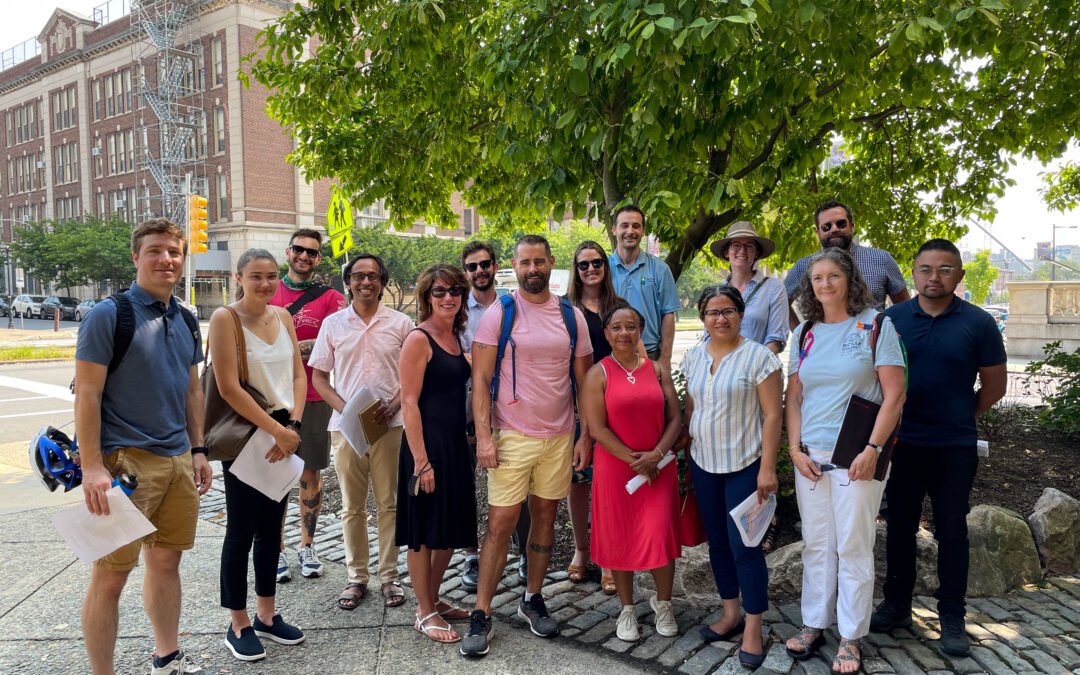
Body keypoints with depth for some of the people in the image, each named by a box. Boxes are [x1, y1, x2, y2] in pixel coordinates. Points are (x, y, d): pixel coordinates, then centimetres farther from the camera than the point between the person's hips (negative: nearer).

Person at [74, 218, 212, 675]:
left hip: (178, 458, 7)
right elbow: (86, 394, -12)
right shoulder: (108, 315, -8)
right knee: (110, 575, 0)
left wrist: (198, 451, 14)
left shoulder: (186, 321, 11)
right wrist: (92, 467, -17)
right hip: (124, 460, -6)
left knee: (166, 560, 15)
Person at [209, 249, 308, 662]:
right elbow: (229, 388, -17)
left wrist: (293, 427, -9)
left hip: (284, 434, 6)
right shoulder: (225, 318, -12)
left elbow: (298, 374, 5)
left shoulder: (283, 316, 6)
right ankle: (238, 626, 18)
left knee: (271, 528, 14)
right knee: (241, 531, 3)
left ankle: (267, 615, 28)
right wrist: (276, 431, -16)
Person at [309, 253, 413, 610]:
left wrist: (396, 403, -11)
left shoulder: (400, 323, 3)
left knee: (389, 504, 5)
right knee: (352, 507, 9)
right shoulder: (333, 323, 6)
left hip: (390, 424, -1)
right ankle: (356, 577, 22)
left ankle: (389, 576, 17)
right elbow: (318, 376, 7)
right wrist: (344, 408, -8)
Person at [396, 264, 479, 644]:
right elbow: (409, 403, -16)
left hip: (455, 443, 8)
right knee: (424, 532, 4)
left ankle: (434, 599, 33)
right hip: (427, 443, -8)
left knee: (450, 529, 16)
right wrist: (421, 460, -20)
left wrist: (462, 445, 12)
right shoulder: (419, 340, -12)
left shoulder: (456, 338, 11)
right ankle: (424, 613, 18)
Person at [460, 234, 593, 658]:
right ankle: (481, 615, 10)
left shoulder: (572, 316, 5)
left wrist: (585, 435, 4)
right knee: (500, 523, -2)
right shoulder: (499, 314, -5)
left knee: (545, 517, 12)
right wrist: (483, 436, -15)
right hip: (511, 436, -3)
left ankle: (533, 600, 29)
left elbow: (583, 380, 9)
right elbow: (480, 379, -7)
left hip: (560, 436, 3)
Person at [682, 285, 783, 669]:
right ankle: (730, 614, 29)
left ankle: (752, 630, 12)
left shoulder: (758, 356, -11)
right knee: (717, 542, 14)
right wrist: (688, 454, 13)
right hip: (704, 465, 6)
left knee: (744, 547, -2)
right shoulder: (693, 357, 6)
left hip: (744, 466, -5)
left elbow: (772, 415, -13)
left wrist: (767, 468, -16)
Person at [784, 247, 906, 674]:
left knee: (853, 546, 3)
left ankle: (850, 638, 16)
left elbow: (894, 394, -7)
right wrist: (795, 448, 0)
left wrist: (873, 449, -14)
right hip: (810, 455, 4)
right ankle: (813, 624, 25)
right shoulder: (804, 333, 9)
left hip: (856, 455, -4)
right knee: (816, 543, 11)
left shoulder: (875, 324, -3)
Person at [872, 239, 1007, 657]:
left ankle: (952, 619, 22)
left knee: (951, 531, 8)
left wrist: (959, 418, 6)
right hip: (901, 444, 2)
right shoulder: (891, 319, -1)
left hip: (954, 448, -2)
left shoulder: (978, 323, -5)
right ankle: (896, 606, 28)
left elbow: (994, 386, 3)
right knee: (900, 526, 13)